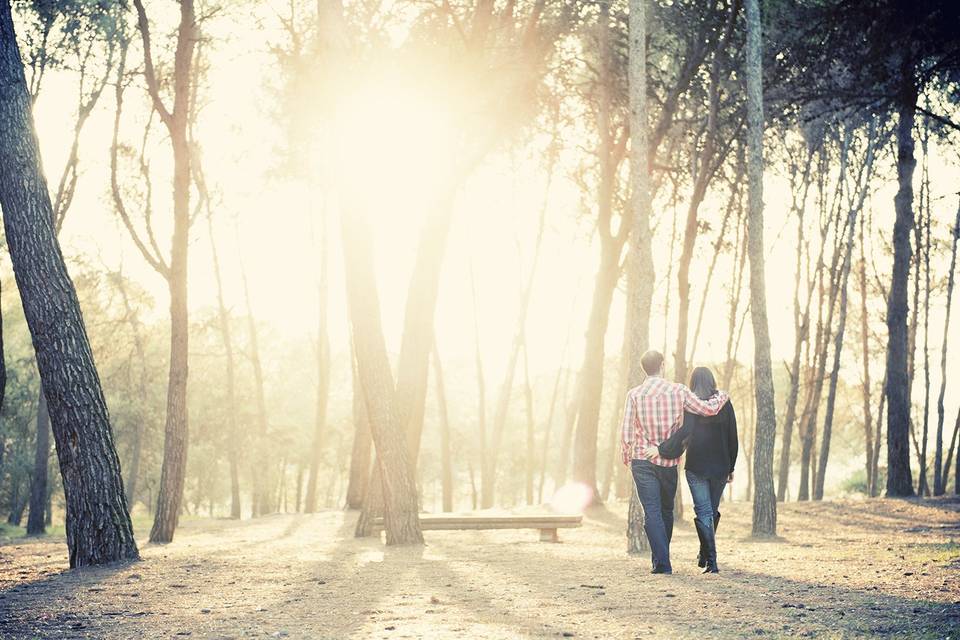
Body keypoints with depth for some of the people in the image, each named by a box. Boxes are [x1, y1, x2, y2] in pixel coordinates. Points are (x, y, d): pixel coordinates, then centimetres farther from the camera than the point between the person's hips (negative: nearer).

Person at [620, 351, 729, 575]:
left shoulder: (634, 394, -5)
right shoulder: (678, 391, -3)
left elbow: (626, 433, -6)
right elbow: (709, 408, 1)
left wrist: (626, 458, 10)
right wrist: (721, 396, 22)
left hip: (642, 460, -2)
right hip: (669, 461, 2)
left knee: (652, 512, -2)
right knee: (666, 511, 17)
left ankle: (662, 562, -11)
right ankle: (661, 556, 26)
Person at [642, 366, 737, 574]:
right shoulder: (724, 403, 4)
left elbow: (684, 431, -22)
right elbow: (732, 438, 6)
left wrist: (661, 449, -17)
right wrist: (730, 468, 13)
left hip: (696, 466, -3)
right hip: (720, 466, 3)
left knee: (703, 513, -1)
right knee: (713, 511, 17)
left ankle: (711, 561, -7)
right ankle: (705, 554, 26)